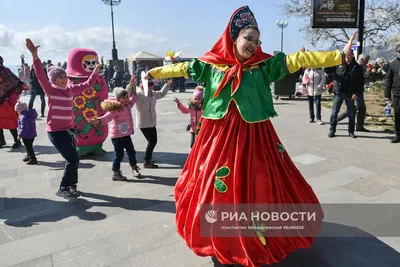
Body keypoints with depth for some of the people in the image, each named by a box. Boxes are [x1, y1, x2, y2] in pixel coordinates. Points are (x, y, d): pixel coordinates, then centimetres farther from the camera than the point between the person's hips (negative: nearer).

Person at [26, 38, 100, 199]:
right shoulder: (50, 90, -9)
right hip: (56, 132, -7)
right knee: (73, 159, -10)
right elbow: (41, 75, -24)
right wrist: (34, 55, -34)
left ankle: (71, 186, 28)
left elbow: (87, 85, 20)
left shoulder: (70, 89, 8)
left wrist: (95, 73, 24)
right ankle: (63, 188, 5)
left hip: (68, 129, 7)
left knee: (73, 159, 12)